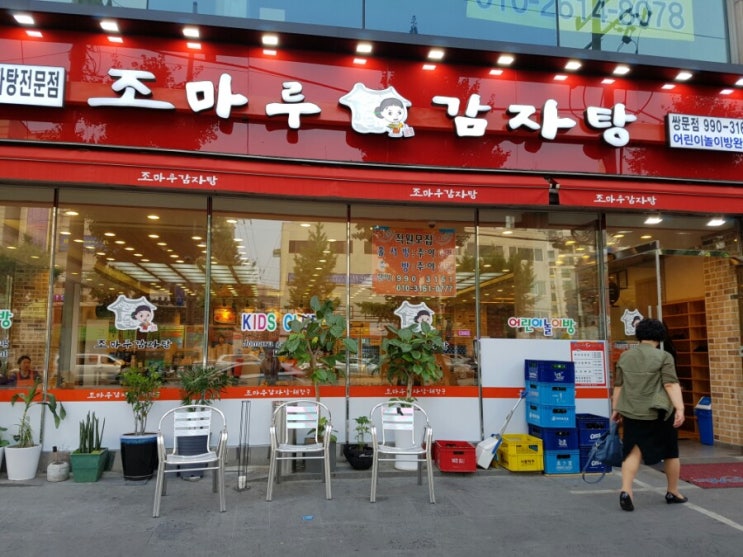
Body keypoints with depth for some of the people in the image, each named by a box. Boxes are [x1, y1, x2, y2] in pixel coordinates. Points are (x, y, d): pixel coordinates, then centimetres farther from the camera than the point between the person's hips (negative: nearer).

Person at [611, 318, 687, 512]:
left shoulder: (625, 356, 7)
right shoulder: (663, 357, -6)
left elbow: (618, 386, 10)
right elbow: (671, 385, -15)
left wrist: (616, 409, 17)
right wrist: (679, 409, -18)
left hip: (632, 413, 3)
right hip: (658, 413, -3)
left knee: (634, 452, 4)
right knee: (670, 452, 15)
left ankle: (626, 490, -11)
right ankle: (673, 492, 28)